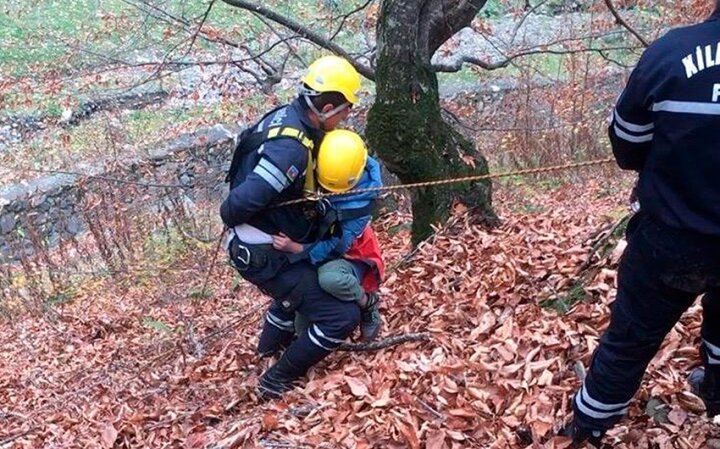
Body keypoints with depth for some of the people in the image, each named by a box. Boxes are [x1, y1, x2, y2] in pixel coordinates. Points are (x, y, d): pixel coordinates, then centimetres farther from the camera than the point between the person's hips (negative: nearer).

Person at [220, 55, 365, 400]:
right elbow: (240, 203, -34)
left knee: (305, 280, 37)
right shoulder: (291, 148, -30)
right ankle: (276, 382, 6)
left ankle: (271, 343, 57)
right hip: (264, 255, -10)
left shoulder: (285, 115, -1)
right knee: (342, 317, -9)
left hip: (263, 245, 10)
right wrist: (231, 219, -11)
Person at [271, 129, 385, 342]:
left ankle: (367, 304, -11)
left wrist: (297, 248, -46)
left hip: (347, 257, -5)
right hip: (311, 255, 5)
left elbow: (338, 245, -32)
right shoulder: (310, 173, -16)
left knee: (330, 278, -40)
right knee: (303, 324, 0)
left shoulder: (360, 196, -28)